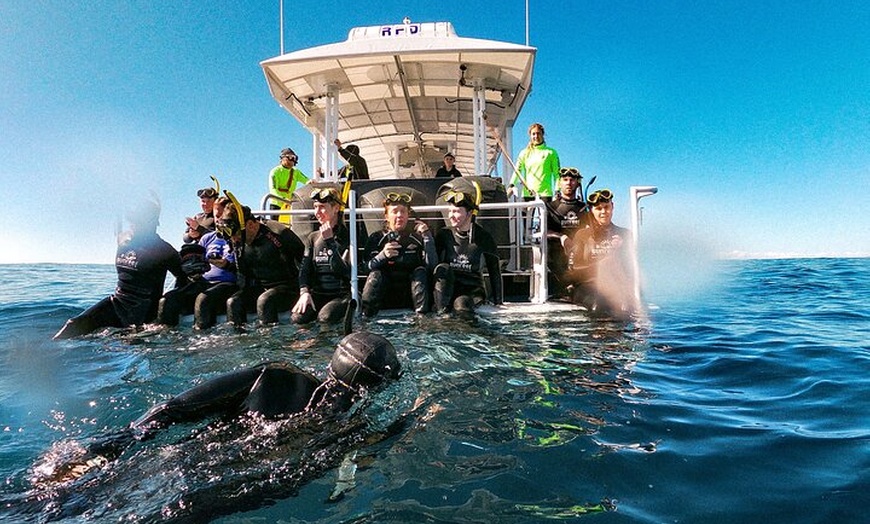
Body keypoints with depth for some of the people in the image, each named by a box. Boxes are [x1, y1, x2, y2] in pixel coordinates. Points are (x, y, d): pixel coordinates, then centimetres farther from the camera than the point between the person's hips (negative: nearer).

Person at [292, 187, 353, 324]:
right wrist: (304, 292, -11)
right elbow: (304, 269, 8)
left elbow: (346, 271, -13)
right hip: (317, 293, 3)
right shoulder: (313, 237, 15)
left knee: (325, 317, -32)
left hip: (342, 294, -3)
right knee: (298, 318, -25)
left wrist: (330, 241, -14)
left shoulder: (347, 236, -1)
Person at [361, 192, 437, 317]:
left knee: (420, 271, -23)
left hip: (411, 297, 0)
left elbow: (432, 265, -13)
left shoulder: (417, 237, 2)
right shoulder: (376, 238, 3)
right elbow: (368, 266, -13)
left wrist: (427, 236, -19)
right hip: (385, 298, 0)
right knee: (375, 274, -25)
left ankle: (421, 314, -27)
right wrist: (383, 255, -32)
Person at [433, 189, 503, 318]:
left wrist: (498, 302, 2)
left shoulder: (483, 238, -2)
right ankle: (441, 311, -34)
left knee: (461, 303, -35)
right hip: (446, 287, 2)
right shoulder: (444, 235, 2)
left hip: (472, 288, -2)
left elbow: (495, 270, 3)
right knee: (442, 268, -29)